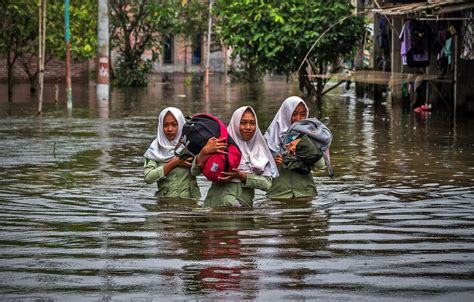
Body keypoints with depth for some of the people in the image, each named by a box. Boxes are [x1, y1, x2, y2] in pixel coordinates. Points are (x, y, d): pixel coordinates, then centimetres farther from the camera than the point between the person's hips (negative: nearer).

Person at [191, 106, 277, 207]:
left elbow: (267, 183, 5)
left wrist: (241, 176, -8)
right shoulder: (223, 144, 5)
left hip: (245, 204, 2)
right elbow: (194, 171, 1)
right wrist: (204, 151, -18)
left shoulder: (260, 150, 13)